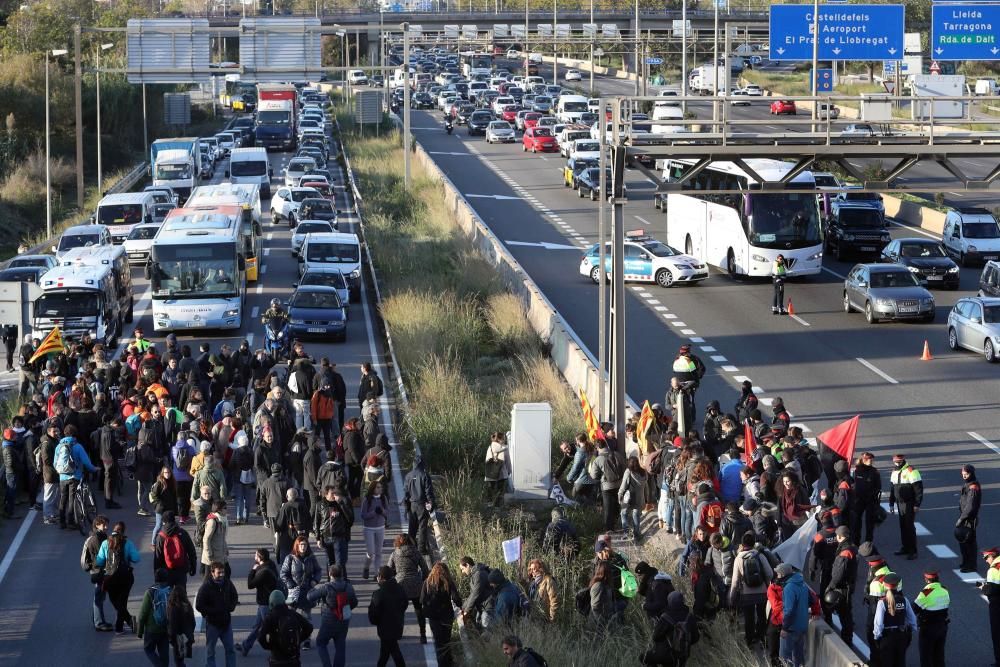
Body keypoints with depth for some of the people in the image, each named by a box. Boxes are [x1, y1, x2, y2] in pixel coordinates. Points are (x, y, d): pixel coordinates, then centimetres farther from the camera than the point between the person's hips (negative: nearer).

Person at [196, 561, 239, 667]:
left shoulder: (227, 583, -3)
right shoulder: (206, 587, -17)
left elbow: (235, 597, 13)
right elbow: (199, 606, -15)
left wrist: (231, 607, -6)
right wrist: (215, 611, -19)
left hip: (226, 621, 5)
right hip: (212, 622, -5)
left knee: (230, 649, 12)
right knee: (210, 651, 8)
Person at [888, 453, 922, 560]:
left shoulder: (911, 471, -14)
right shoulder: (894, 472, 12)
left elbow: (918, 489, -15)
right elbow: (892, 489, 21)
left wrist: (917, 505, -16)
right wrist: (891, 504, 20)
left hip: (909, 503, -7)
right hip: (900, 503, 7)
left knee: (909, 526, -8)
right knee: (902, 526, 11)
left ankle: (913, 551, -4)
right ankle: (905, 547, 21)